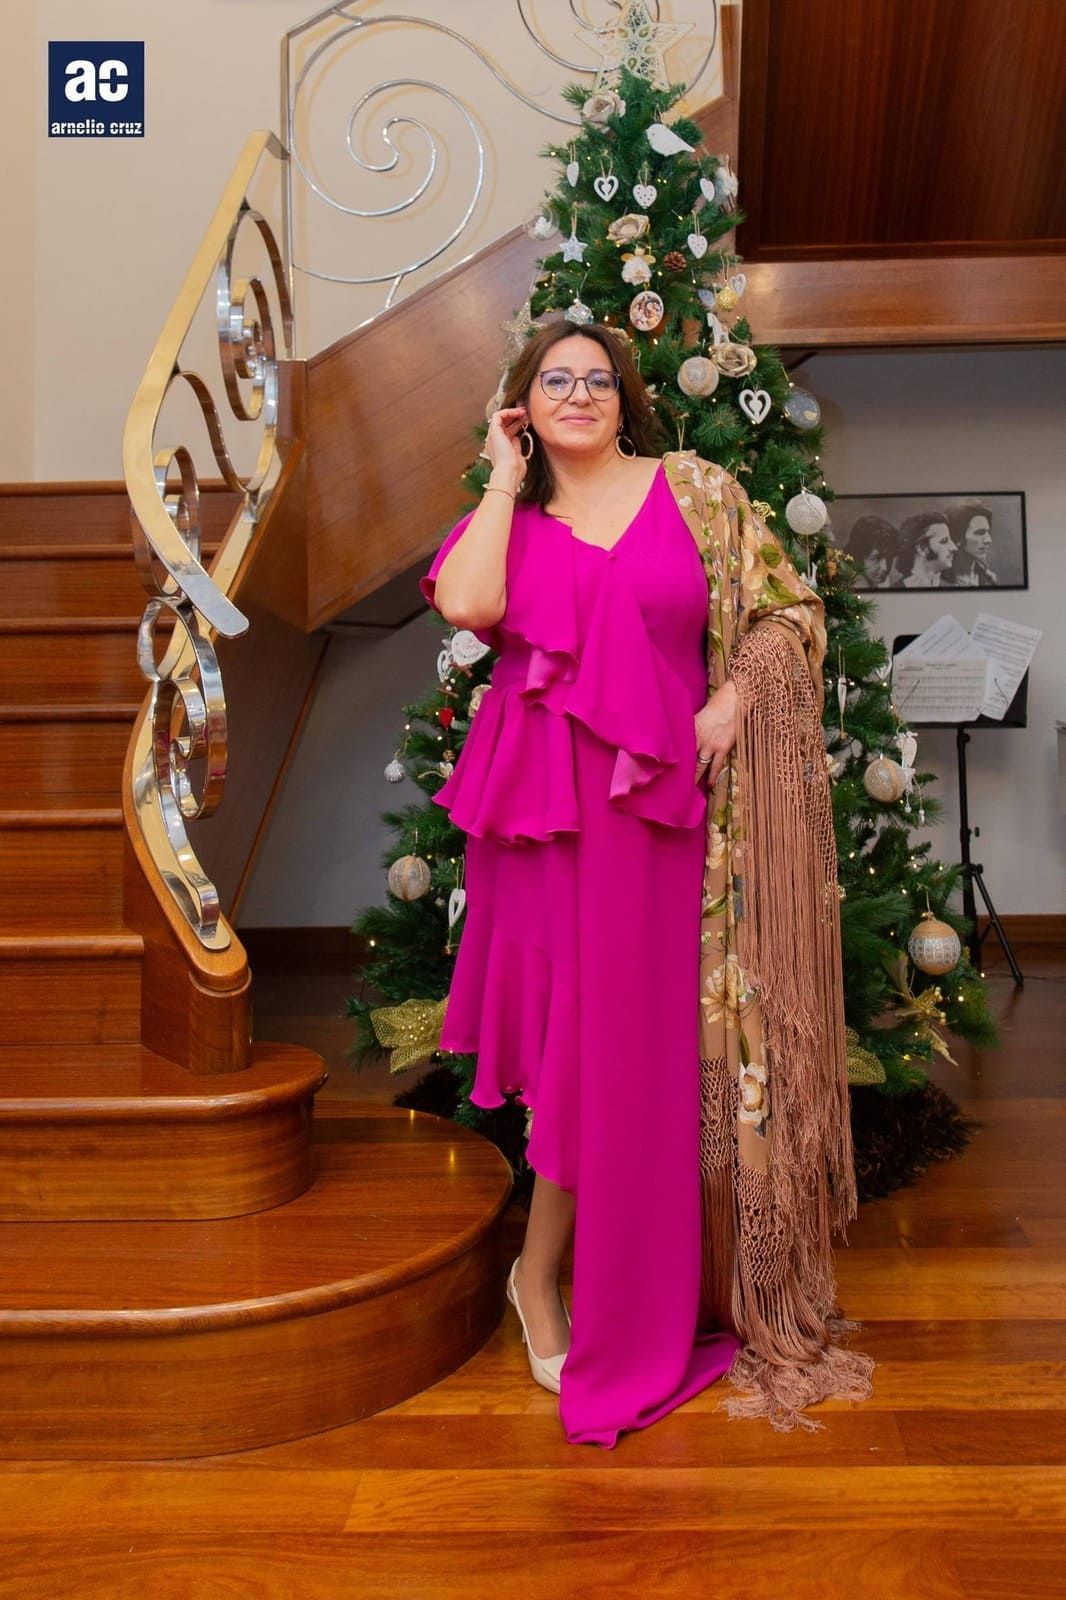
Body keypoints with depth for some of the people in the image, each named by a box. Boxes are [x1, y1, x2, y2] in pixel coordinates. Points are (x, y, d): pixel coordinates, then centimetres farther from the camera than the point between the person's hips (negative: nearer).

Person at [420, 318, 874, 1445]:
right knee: (580, 1037, 2)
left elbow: (788, 607, 9)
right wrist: (508, 477, -1)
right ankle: (539, 1276, 22)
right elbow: (465, 603, -13)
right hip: (547, 812, 0)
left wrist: (733, 701, -6)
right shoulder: (508, 514, 9)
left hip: (662, 804, 1)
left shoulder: (692, 490, 8)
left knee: (652, 1041, 5)